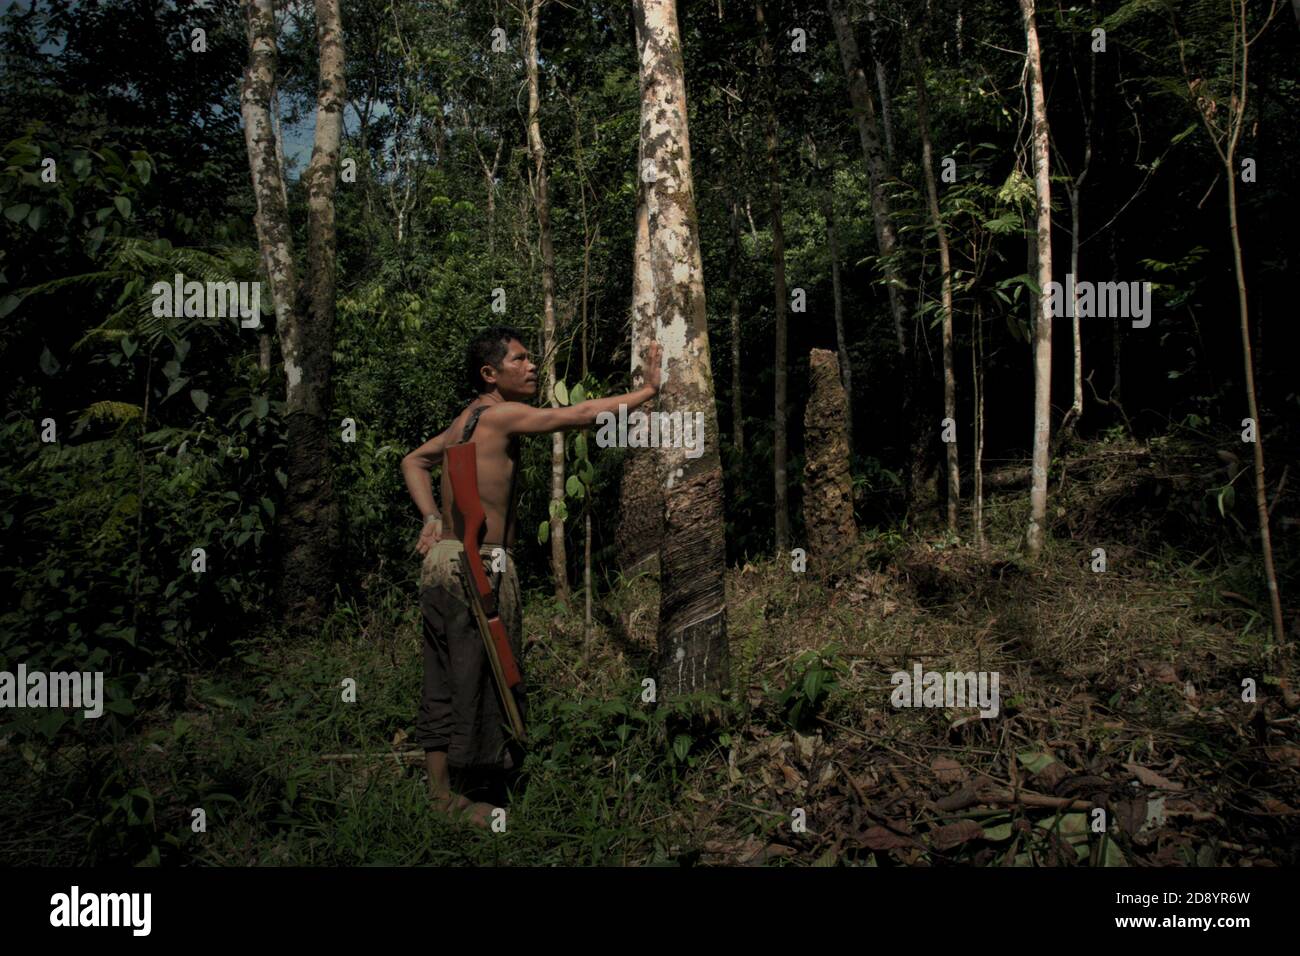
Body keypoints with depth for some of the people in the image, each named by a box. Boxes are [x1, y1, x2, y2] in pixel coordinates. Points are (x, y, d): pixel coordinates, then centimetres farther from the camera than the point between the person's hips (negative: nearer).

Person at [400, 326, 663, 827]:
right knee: (475, 682, 0)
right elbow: (578, 414, -14)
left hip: (444, 560, 9)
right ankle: (455, 798, 9)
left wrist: (432, 517, 17)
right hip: (480, 565, -9)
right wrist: (647, 391, -6)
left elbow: (413, 461, 27)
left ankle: (438, 788, 23)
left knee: (443, 683, 13)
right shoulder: (499, 414, -11)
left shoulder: (466, 419, 15)